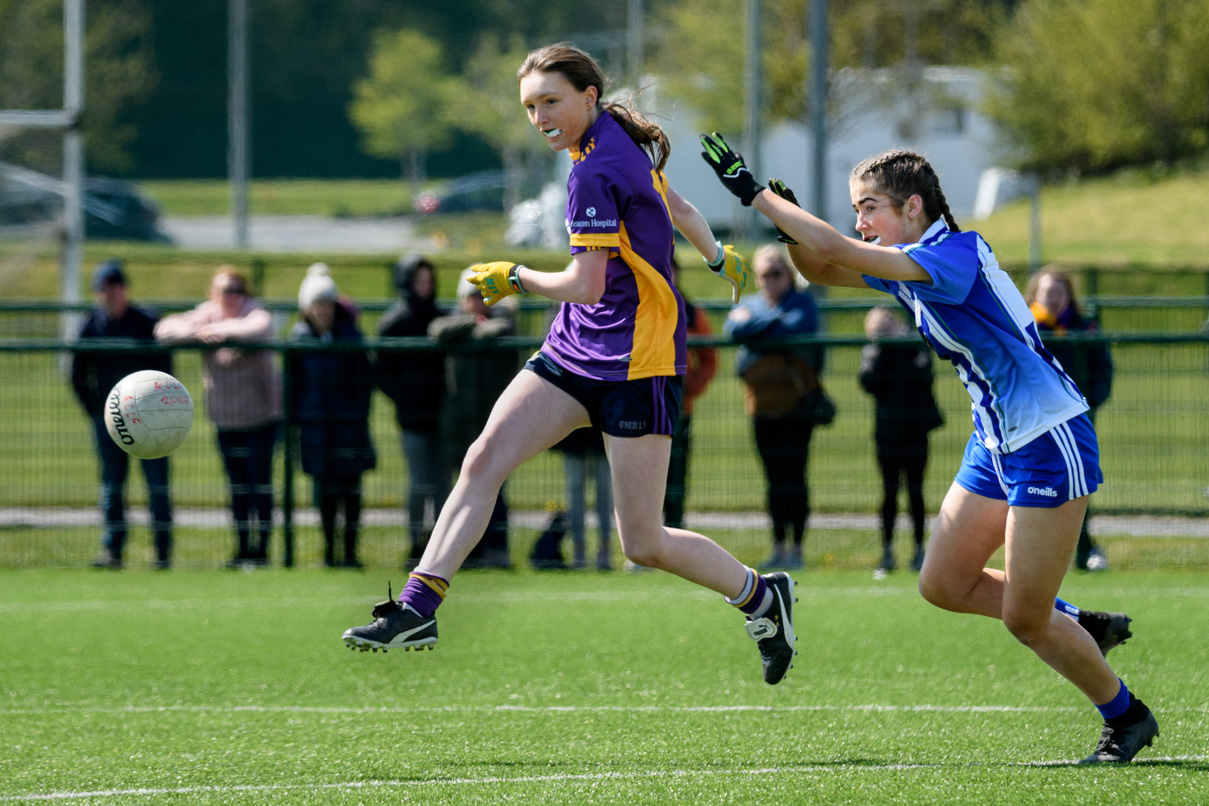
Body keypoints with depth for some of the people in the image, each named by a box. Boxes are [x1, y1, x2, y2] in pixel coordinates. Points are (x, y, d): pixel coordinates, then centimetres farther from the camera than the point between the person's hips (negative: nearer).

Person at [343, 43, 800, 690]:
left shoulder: (594, 174, -20)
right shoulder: (622, 142, 9)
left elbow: (586, 285, -22)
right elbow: (678, 208, 27)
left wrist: (514, 277, -7)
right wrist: (719, 257, 43)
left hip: (636, 362, -9)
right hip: (575, 348, 9)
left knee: (643, 545, -3)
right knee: (484, 459, -8)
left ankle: (763, 596, 20)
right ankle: (418, 607, -13)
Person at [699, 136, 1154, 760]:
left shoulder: (956, 253, -21)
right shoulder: (909, 264, 7)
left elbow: (839, 253, -29)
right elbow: (823, 268, 18)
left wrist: (755, 192, -24)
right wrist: (787, 221, -3)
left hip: (1049, 444, -10)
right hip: (997, 444, 10)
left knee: (1024, 620, -4)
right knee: (943, 585, 9)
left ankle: (1127, 719, 17)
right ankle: (1085, 628, 25)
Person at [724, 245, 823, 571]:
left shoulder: (802, 303, 3)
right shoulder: (749, 304, 15)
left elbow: (797, 327, -17)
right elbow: (733, 328, -5)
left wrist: (754, 326, -9)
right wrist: (774, 321, -12)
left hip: (795, 403, -4)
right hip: (762, 405, 5)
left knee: (794, 476, -6)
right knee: (775, 479, 8)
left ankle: (796, 547, -2)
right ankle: (779, 547, 13)